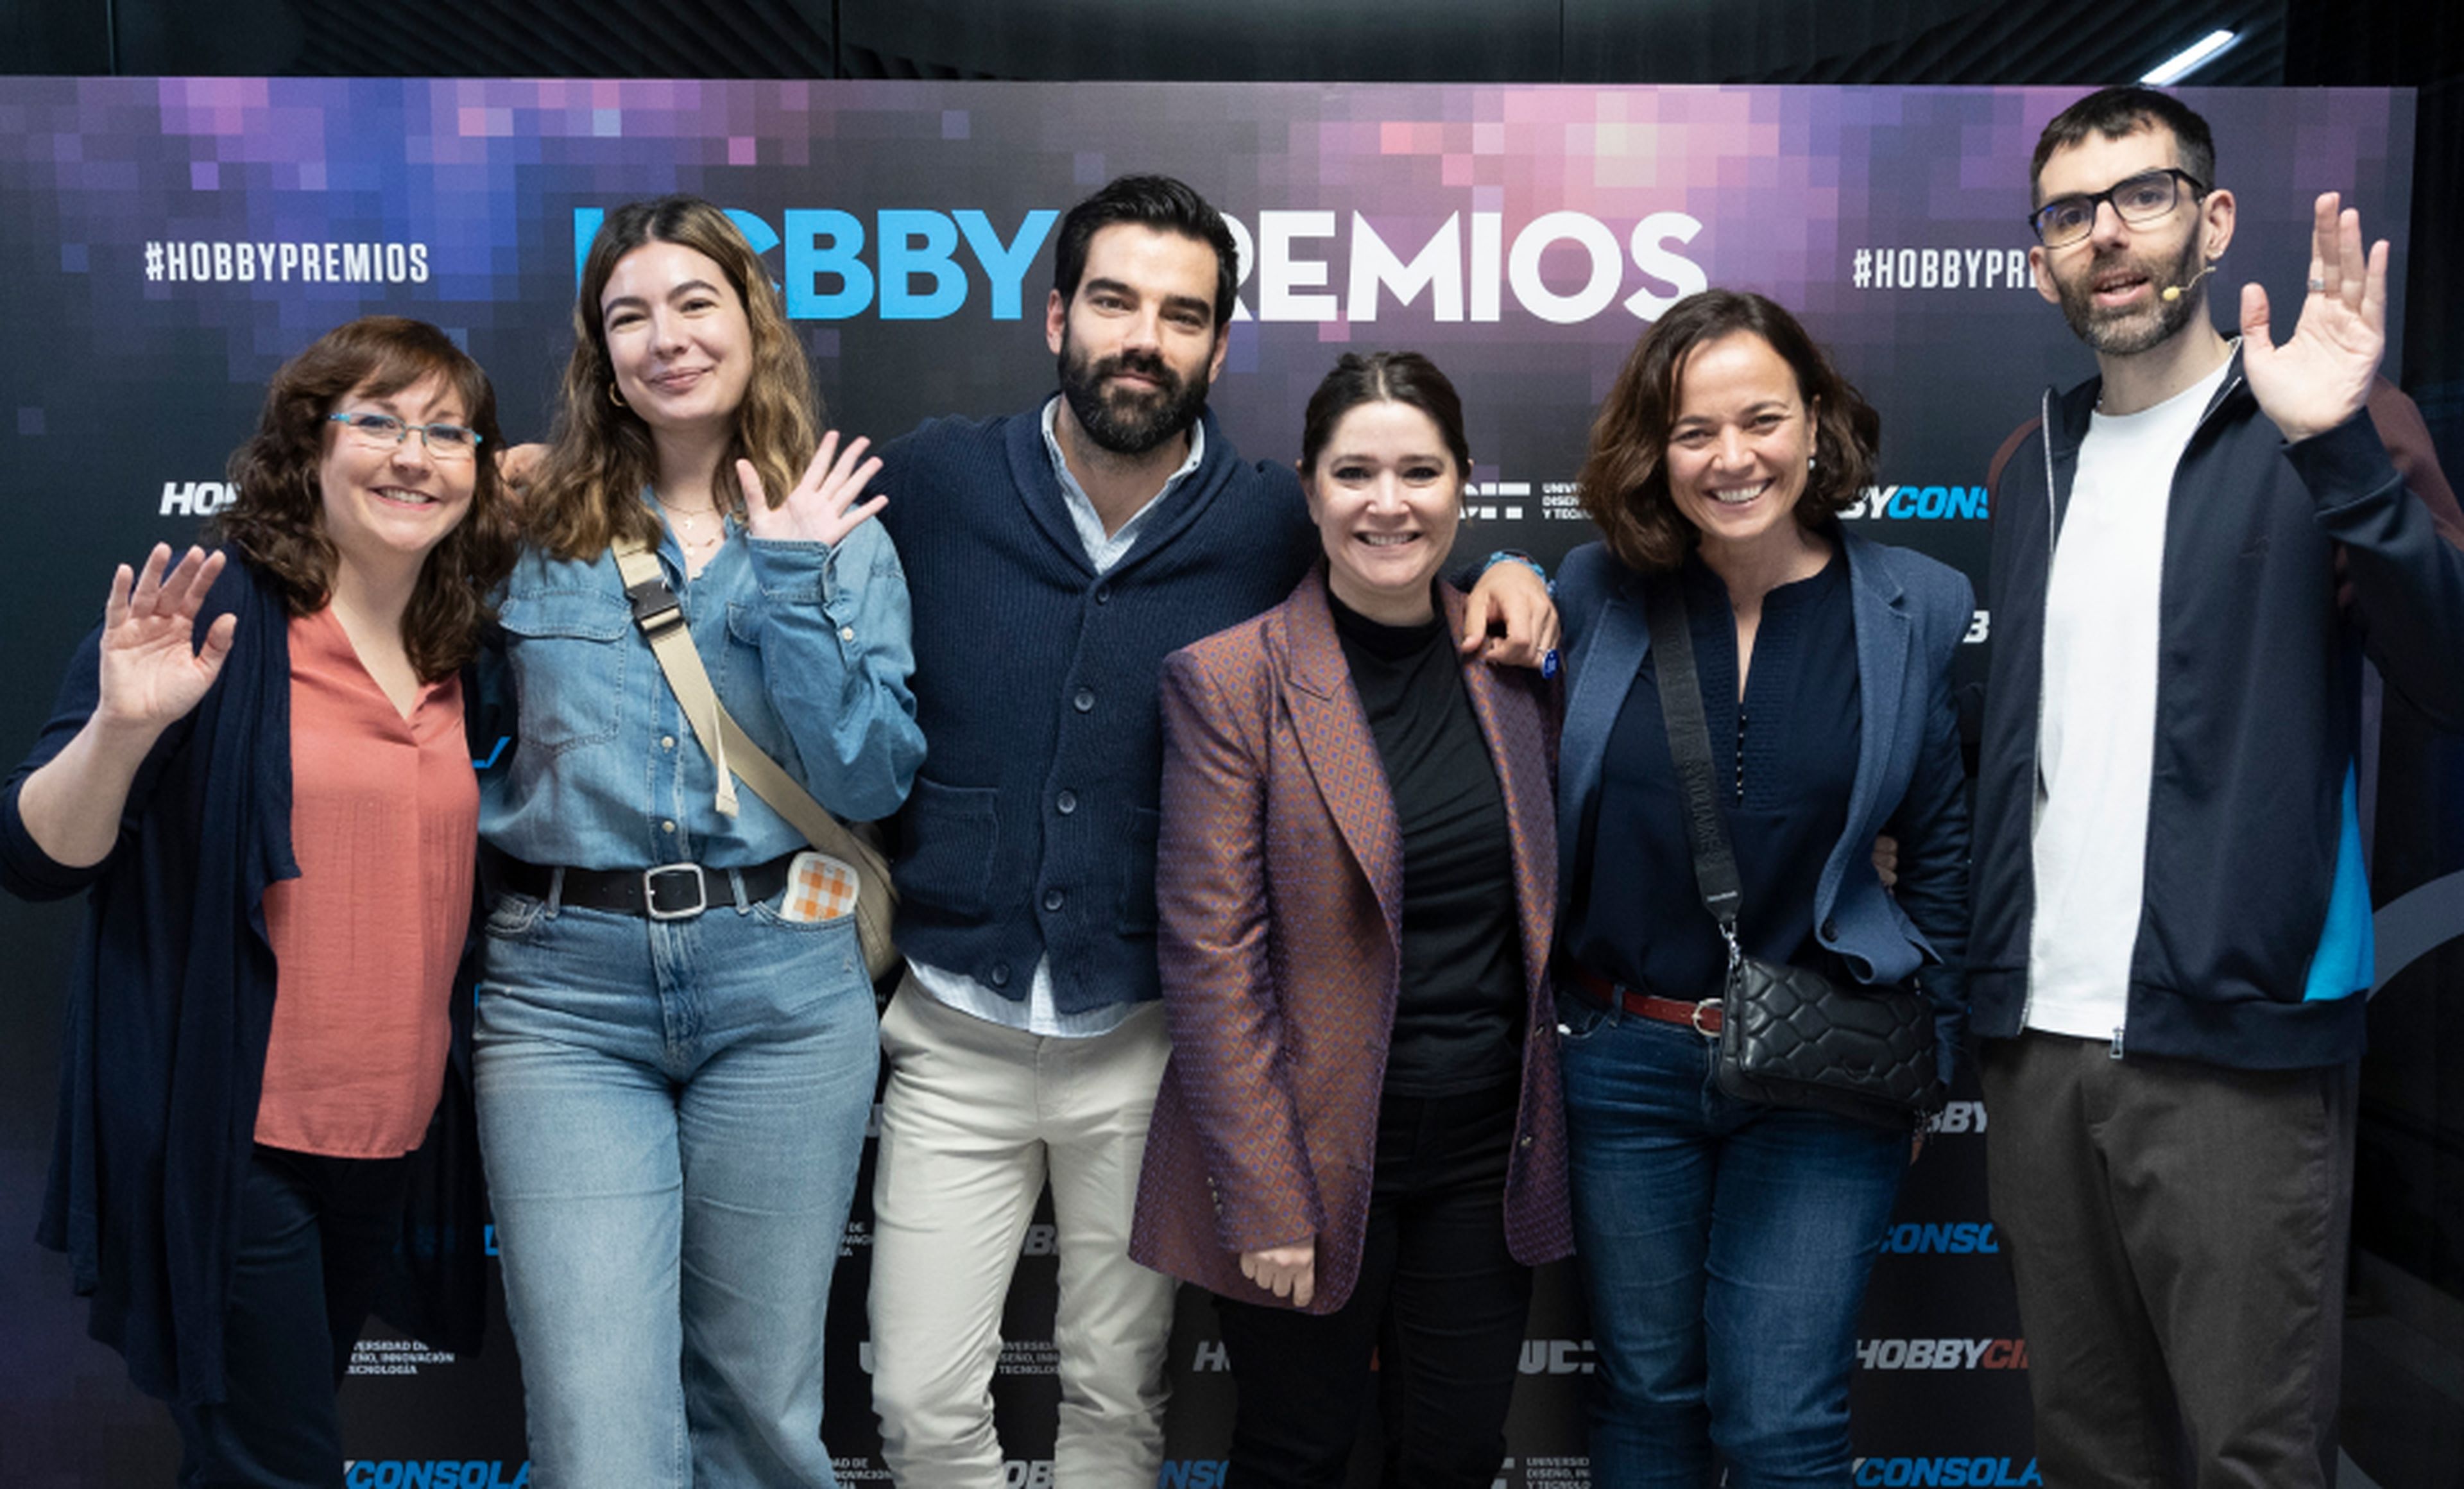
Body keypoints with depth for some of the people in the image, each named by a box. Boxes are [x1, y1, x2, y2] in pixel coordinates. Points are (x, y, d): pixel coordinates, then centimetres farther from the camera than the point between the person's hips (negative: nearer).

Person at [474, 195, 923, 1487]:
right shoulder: (534, 530, 6)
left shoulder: (840, 535, 6)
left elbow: (871, 779, -5)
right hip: (568, 992, 0)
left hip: (782, 986, 1)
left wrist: (789, 581, -11)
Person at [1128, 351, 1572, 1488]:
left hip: (1486, 1159, 4)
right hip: (1313, 1162, -4)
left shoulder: (1513, 662, 4)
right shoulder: (1228, 678, -11)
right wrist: (1266, 1200, -15)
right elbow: (1211, 957, -14)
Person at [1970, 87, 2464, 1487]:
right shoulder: (2031, 463, 13)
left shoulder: (2338, 431, -3)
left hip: (2236, 1041, -5)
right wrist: (1982, 975, 8)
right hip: (2039, 1034, 5)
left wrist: (2341, 449, -27)